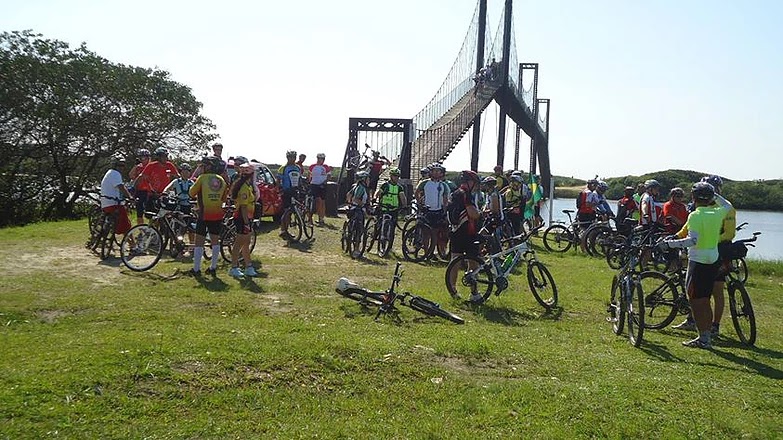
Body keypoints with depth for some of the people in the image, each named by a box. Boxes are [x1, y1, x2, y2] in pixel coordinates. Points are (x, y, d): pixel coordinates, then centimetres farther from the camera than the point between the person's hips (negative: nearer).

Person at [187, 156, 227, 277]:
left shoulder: (202, 178, -7)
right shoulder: (221, 180, 7)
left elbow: (192, 193, -1)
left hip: (204, 213, -4)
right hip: (217, 214, 4)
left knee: (199, 241, 2)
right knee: (215, 240, 12)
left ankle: (196, 269, 4)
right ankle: (213, 267, 14)